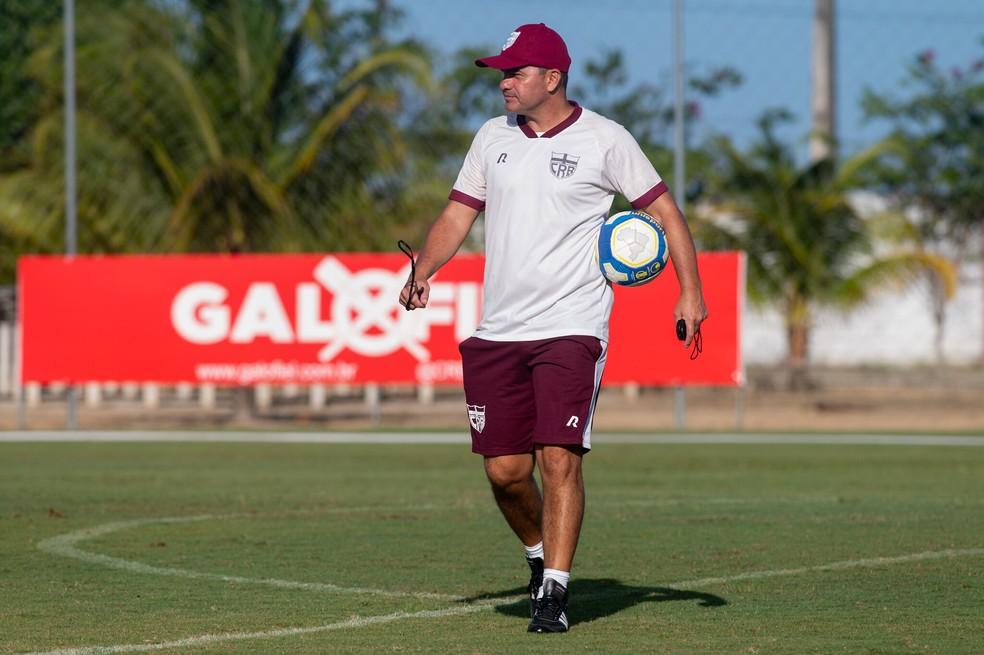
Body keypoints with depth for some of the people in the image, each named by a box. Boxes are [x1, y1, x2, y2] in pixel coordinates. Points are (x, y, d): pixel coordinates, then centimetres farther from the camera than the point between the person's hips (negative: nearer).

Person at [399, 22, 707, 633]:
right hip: (498, 331, 5)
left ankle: (554, 591, -9)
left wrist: (691, 291, -6)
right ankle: (542, 558, 29)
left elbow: (663, 208, 2)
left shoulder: (605, 140, -3)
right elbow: (458, 214, 14)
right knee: (505, 469, 4)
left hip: (572, 328, -5)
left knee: (559, 458, -14)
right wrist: (422, 274, -3)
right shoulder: (493, 137, 11)